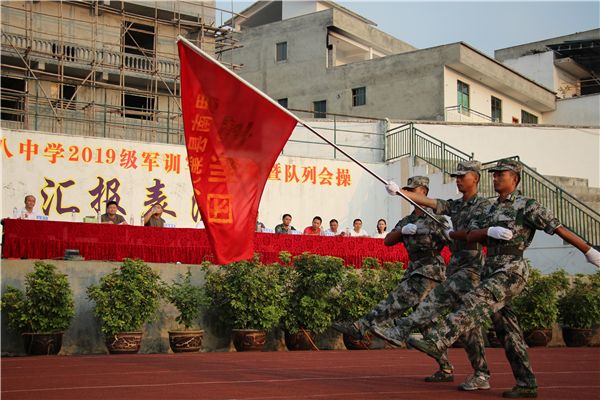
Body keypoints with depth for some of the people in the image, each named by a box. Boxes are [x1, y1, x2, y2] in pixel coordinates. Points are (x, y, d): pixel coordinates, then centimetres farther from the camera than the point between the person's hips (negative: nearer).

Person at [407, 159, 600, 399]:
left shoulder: (526, 206, -2)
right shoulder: (490, 210, 20)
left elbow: (559, 229, -5)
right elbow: (470, 237, 10)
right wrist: (490, 231, -10)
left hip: (511, 272, -8)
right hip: (491, 272, 8)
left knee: (473, 304, -26)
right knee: (506, 330, 6)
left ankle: (435, 342, -39)